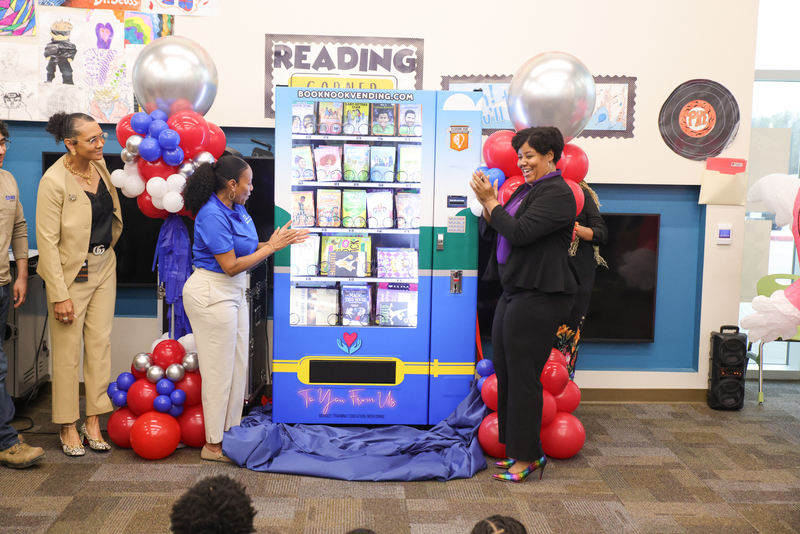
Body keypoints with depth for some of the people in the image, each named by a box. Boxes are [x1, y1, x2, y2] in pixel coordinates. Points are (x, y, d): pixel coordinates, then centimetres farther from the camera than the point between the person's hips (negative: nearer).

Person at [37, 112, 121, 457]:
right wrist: (59, 295, -19)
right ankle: (68, 427, 16)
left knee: (100, 343, 8)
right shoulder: (54, 181, -19)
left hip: (104, 267, 6)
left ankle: (93, 422, 18)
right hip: (71, 273, -6)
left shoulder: (100, 165, 0)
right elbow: (47, 241, -18)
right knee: (68, 350, 2)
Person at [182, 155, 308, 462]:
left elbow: (248, 250, 9)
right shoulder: (212, 215, -21)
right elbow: (231, 265, -21)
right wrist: (271, 247, -16)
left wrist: (277, 242, -3)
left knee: (237, 365, 14)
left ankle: (230, 432, 27)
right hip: (211, 293, -9)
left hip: (234, 292, 9)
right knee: (219, 368, 0)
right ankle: (213, 445, 13)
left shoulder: (237, 209, 6)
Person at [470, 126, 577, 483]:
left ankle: (528, 457, 10)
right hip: (515, 292, 10)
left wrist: (490, 201, -11)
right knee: (505, 371, 14)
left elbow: (520, 233, -21)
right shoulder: (527, 190, 18)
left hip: (539, 296, -10)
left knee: (522, 375, -3)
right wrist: (488, 203, 2)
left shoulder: (557, 193, -12)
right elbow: (497, 234, 18)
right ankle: (518, 449, 26)